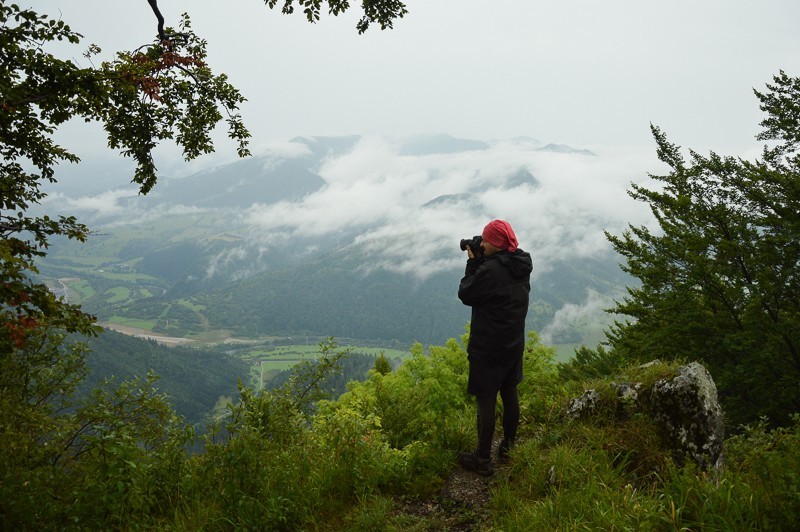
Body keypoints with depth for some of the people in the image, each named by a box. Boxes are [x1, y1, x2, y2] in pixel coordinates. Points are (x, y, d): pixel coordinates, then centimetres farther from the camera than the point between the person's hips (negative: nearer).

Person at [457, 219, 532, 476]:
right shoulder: (522, 266, 2)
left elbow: (465, 295, -13)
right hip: (514, 344, 8)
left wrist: (473, 262, -6)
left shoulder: (491, 270, -25)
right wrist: (481, 262, 4)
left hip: (488, 347, -8)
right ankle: (508, 446, 33)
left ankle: (483, 460, 10)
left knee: (485, 400, 1)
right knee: (510, 394, 18)